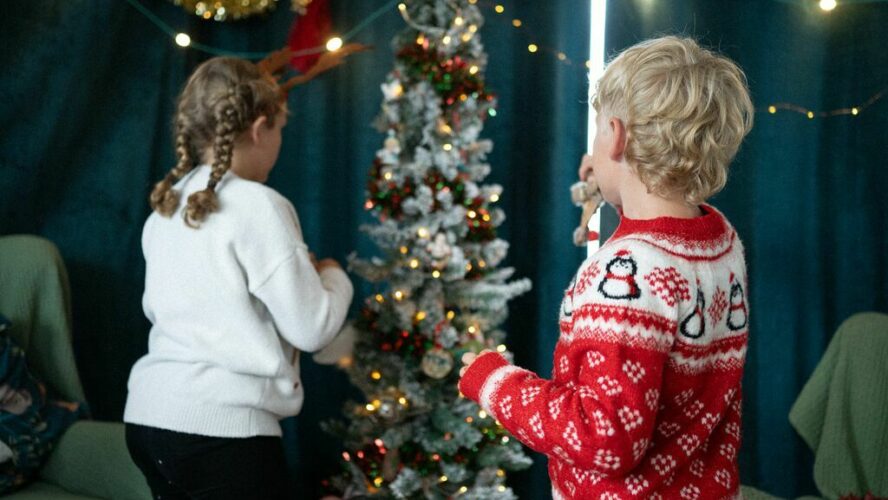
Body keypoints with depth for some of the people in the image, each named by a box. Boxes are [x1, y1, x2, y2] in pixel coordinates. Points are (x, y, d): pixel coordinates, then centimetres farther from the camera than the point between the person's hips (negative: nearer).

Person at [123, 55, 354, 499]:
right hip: (223, 427, -7)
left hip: (148, 414, 8)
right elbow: (311, 329, -12)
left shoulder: (165, 207, 9)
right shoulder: (259, 206, -12)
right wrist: (332, 277, 9)